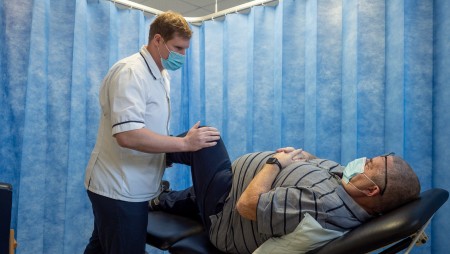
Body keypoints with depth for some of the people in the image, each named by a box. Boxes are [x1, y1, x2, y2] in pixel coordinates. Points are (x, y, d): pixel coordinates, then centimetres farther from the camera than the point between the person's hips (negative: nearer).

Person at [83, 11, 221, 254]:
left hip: (127, 186, 9)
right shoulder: (130, 72, -19)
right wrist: (185, 143, -27)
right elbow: (127, 134, -31)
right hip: (119, 189, -9)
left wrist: (170, 151, 4)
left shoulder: (162, 75, 11)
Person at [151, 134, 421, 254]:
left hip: (223, 212, -8)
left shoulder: (320, 204, -42)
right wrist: (303, 155, -12)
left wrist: (276, 162, -27)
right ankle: (161, 200, 57)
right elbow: (320, 165, 8)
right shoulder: (350, 183, -13)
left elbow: (247, 206, -37)